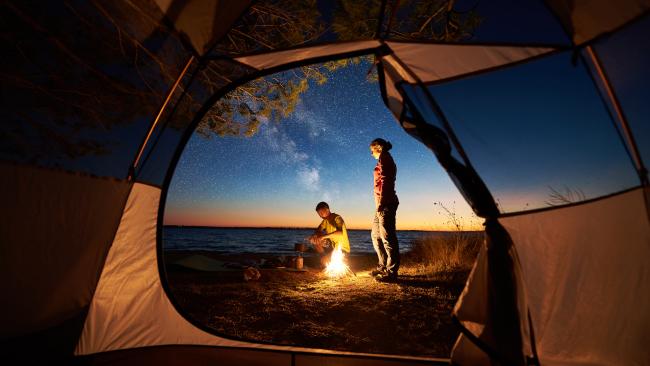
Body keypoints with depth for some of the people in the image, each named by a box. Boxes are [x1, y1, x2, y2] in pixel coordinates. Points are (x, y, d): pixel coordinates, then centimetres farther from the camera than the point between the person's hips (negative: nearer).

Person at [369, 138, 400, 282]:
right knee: (376, 235, 16)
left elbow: (385, 180, -16)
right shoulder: (387, 160, 24)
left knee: (387, 236, -10)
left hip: (385, 202, -11)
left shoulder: (384, 157, -3)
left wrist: (381, 201, -21)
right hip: (384, 203, 11)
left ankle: (391, 272, -5)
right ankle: (383, 267, 23)